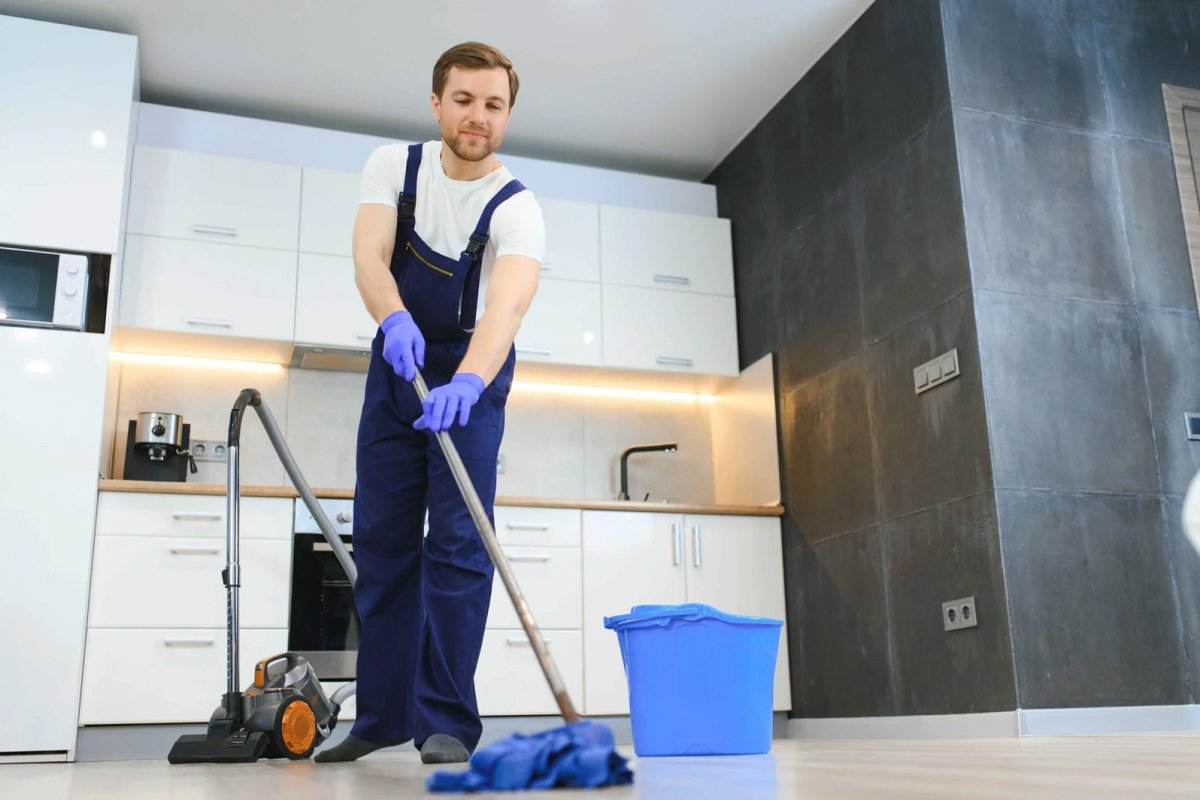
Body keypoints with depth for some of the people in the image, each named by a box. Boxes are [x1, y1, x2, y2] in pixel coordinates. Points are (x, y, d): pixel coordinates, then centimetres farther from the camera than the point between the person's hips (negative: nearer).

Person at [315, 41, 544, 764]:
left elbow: (509, 303, -37)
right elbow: (369, 256, -21)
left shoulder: (517, 209, -18)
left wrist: (467, 381, -55)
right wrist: (395, 317, -43)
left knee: (458, 539, -13)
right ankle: (384, 713, 14)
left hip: (472, 377, -3)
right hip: (396, 363, 4)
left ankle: (446, 721, -6)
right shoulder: (394, 166, -6)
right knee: (382, 539, 4)